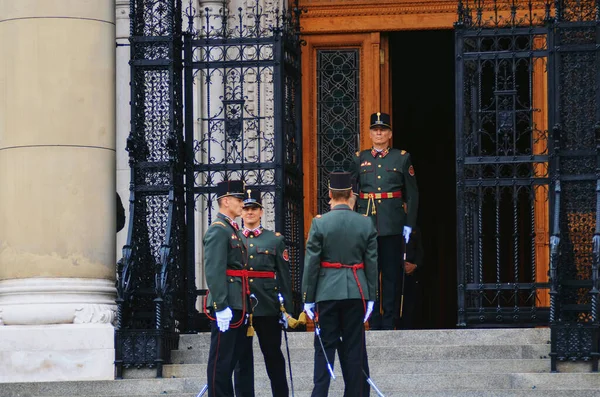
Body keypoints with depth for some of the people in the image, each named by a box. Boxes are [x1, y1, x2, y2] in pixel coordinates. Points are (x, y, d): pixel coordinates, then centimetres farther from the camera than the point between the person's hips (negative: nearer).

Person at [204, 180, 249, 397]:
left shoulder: (233, 229, 19)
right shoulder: (218, 230, -12)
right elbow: (214, 272, -19)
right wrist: (221, 307, -24)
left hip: (238, 305, 10)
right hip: (227, 305, -10)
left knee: (231, 358, 12)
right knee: (221, 359, -6)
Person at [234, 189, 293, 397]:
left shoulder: (276, 240, 7)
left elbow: (284, 277, 5)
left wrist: (287, 308, 0)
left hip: (267, 307, -1)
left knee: (273, 355, 7)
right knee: (242, 357, 3)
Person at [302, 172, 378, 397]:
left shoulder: (320, 224, -6)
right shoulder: (366, 224, 1)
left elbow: (311, 264, -5)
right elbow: (371, 264, 4)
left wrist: (308, 299, 1)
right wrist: (370, 298, 11)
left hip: (327, 293, -2)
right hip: (356, 293, 2)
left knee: (325, 347, 1)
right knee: (354, 348, 7)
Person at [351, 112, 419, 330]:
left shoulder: (402, 158, 6)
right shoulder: (359, 159, 9)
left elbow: (412, 194, 6)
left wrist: (409, 224, 0)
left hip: (393, 227, -1)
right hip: (366, 224, 1)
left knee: (391, 274, 1)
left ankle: (389, 322, 5)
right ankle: (374, 322, 7)